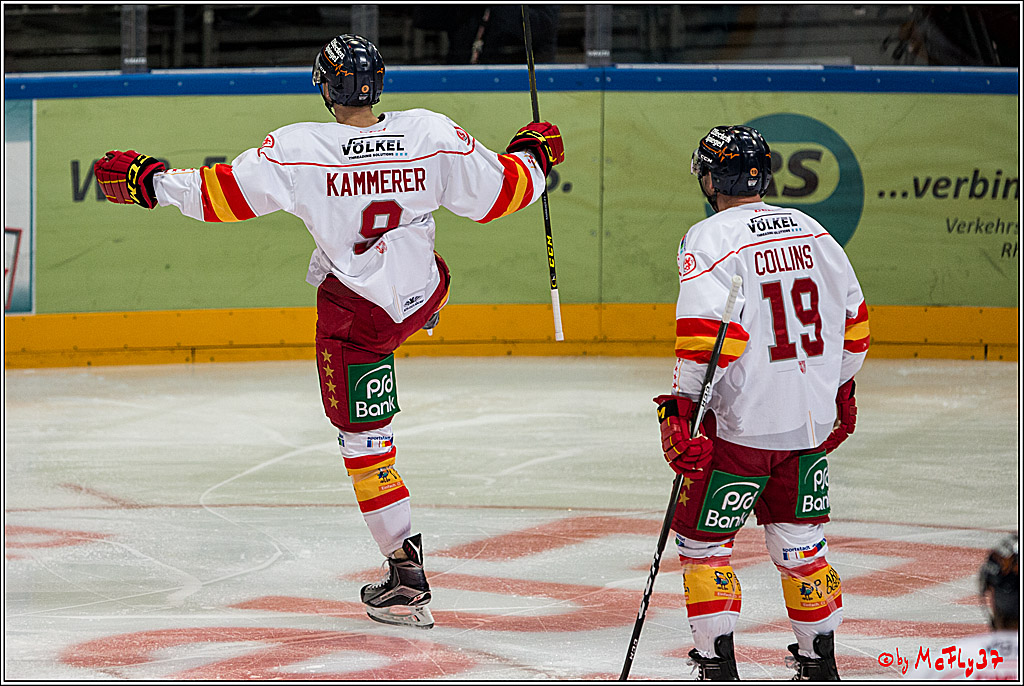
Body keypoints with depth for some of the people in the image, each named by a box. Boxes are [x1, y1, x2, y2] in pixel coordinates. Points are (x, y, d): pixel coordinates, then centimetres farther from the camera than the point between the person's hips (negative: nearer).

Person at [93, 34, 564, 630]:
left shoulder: (298, 150, -20)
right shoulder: (433, 135, -14)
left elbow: (225, 194, -14)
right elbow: (497, 191, -4)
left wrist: (149, 181, -1)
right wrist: (533, 156, 17)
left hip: (355, 320, -4)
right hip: (423, 294, 4)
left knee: (365, 441, 5)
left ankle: (408, 576, 1)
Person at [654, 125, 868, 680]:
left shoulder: (710, 239, -11)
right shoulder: (811, 232, 9)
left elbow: (707, 328, -23)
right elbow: (852, 318, 17)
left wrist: (681, 406, -19)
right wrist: (838, 390, 28)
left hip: (742, 425, -6)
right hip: (811, 424, 6)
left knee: (701, 541, 7)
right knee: (799, 544, 18)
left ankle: (717, 665, 2)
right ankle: (820, 662, 24)